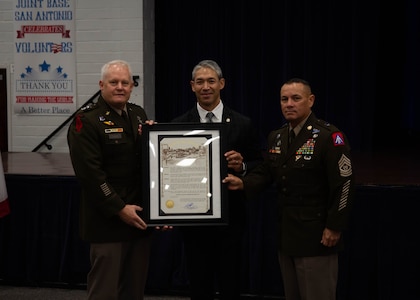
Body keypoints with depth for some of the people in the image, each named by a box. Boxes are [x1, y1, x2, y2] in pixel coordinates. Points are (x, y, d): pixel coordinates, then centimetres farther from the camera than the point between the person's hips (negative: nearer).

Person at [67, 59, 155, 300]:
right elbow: (90, 173, -17)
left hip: (140, 218, 7)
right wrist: (120, 209, -17)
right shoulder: (87, 121, -10)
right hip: (108, 221, -6)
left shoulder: (139, 114, 12)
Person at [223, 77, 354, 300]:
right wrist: (243, 183, -6)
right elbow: (265, 173, 14)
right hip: (286, 234, 7)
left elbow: (343, 184, -16)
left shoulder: (329, 137, -13)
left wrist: (334, 228, -17)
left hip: (316, 236, -7)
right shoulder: (276, 137, 11)